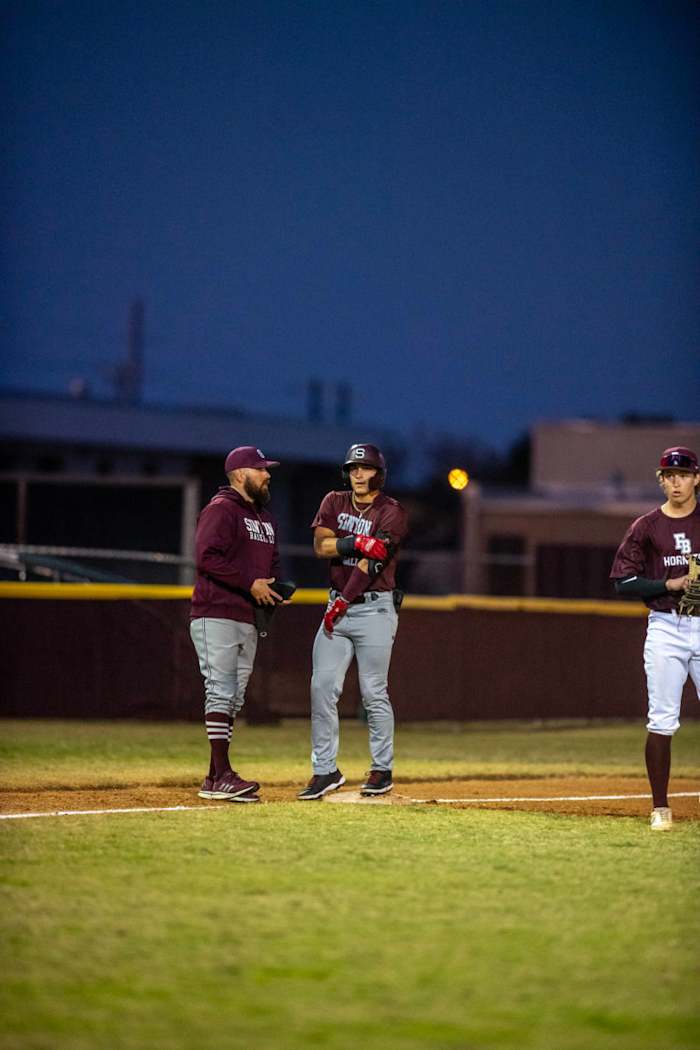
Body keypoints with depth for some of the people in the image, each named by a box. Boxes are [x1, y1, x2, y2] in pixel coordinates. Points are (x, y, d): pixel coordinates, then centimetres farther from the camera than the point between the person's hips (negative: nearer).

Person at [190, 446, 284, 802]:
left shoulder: (264, 518, 21)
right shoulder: (221, 510, -8)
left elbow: (272, 561, 29)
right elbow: (207, 558, -20)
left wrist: (274, 586, 6)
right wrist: (251, 584, -20)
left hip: (249, 619, 9)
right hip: (217, 616, -9)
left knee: (234, 699, 8)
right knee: (221, 692, -12)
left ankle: (214, 779, 11)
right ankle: (222, 776, -15)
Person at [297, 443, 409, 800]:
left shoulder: (392, 513, -6)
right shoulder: (334, 502, 10)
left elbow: (370, 563, -15)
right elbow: (321, 546, -5)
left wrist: (342, 604, -20)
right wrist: (359, 542, -21)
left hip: (375, 608, -5)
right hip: (337, 605, 5)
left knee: (374, 692, -3)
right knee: (322, 688, -2)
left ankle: (382, 769, 9)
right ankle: (325, 770, 2)